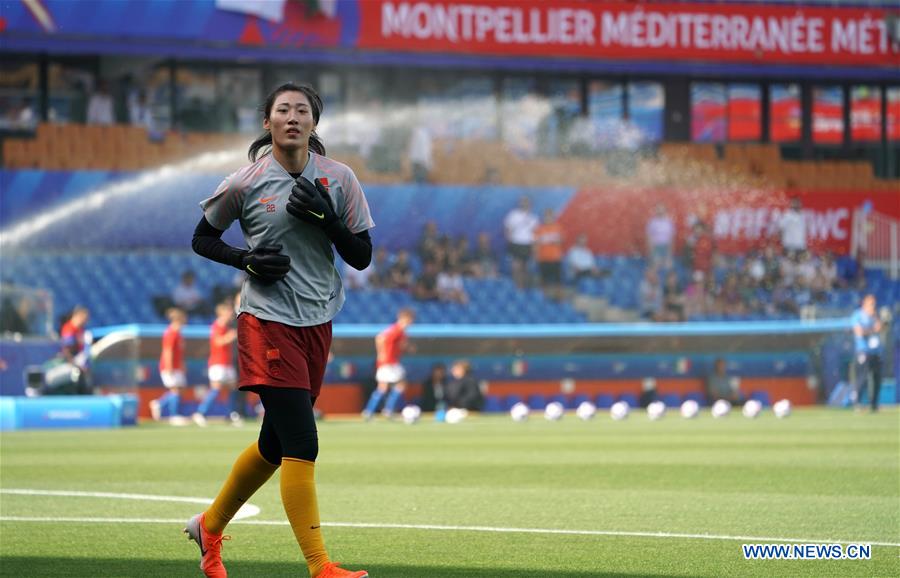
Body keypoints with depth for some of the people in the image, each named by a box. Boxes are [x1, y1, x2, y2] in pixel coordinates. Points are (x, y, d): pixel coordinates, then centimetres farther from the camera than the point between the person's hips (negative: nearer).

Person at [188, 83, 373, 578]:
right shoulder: (245, 184, -6)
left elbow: (362, 257, 2)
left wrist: (327, 219, -14)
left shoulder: (338, 179, 2)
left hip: (317, 323, 5)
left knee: (274, 445, 15)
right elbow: (202, 239, 7)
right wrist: (246, 260, -11)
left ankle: (210, 527, 37)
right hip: (268, 321, -5)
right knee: (301, 443, -15)